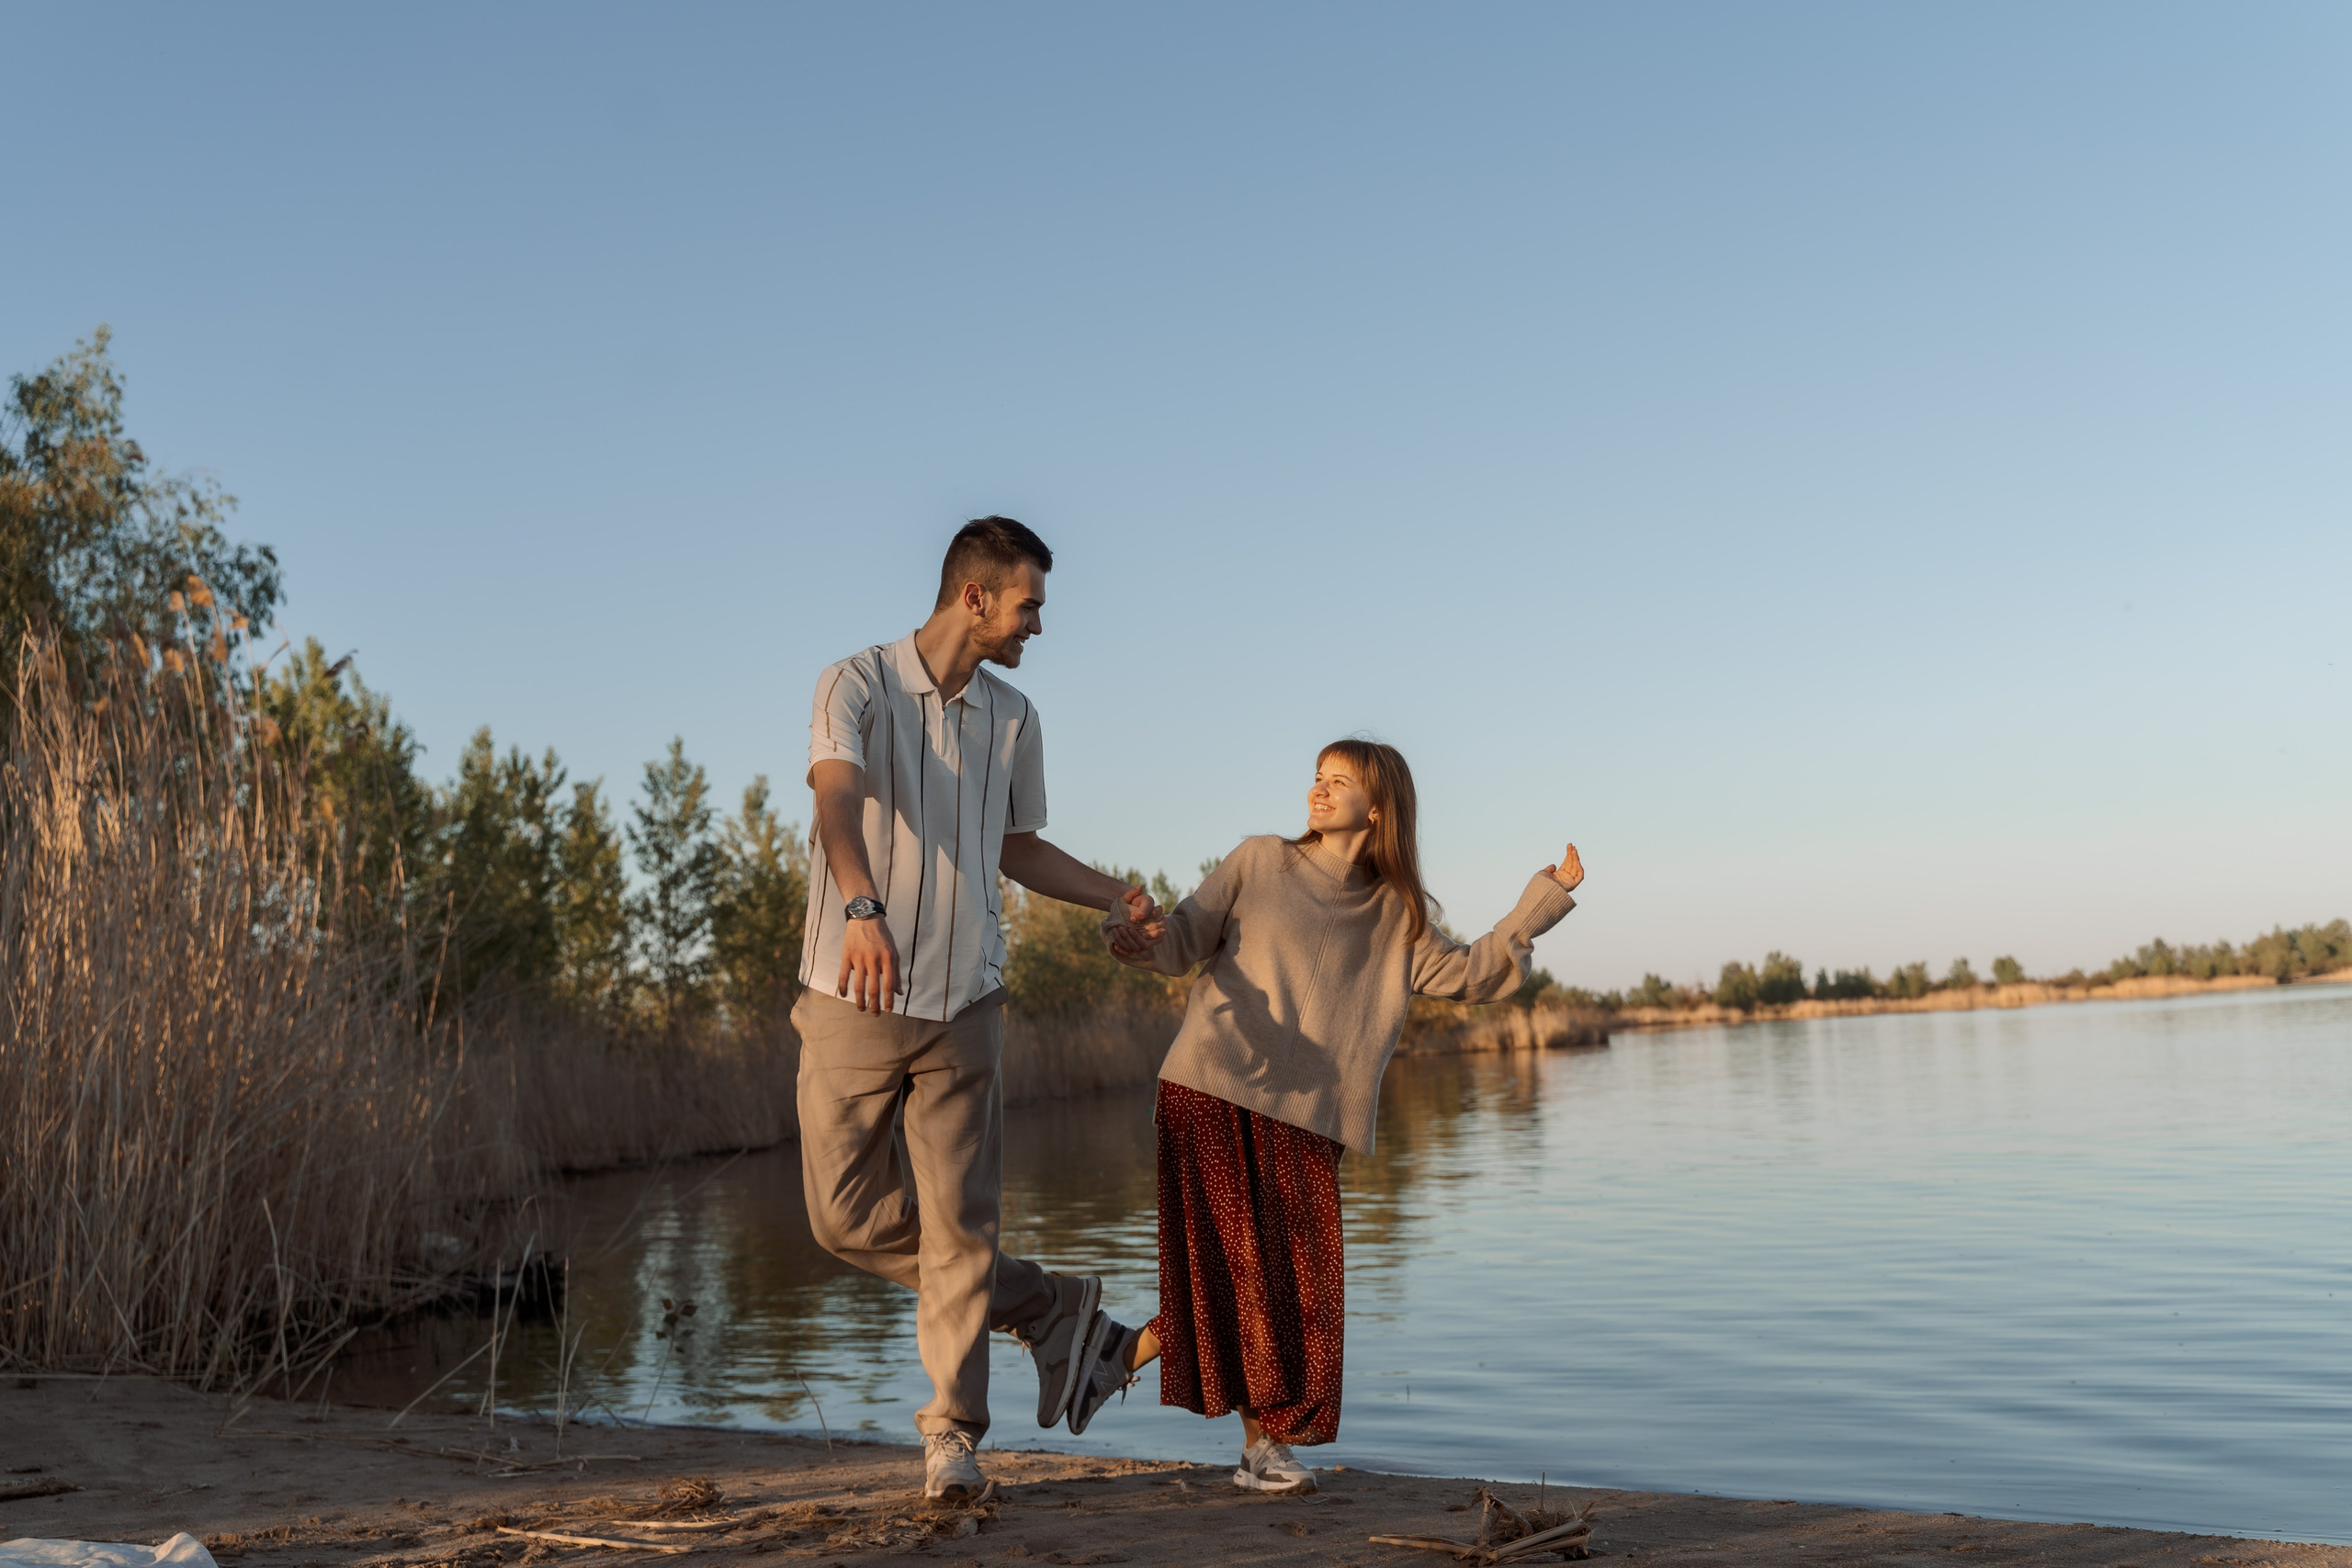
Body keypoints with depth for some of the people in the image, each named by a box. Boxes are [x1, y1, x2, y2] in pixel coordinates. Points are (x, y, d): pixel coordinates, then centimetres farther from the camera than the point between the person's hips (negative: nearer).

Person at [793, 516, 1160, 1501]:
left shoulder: (1013, 719, 10)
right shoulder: (857, 685, -7)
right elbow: (837, 799, -26)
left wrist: (1116, 896, 14)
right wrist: (863, 911, -45)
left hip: (963, 1009, 3)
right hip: (854, 1004, -3)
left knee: (958, 1224, 0)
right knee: (847, 1217, 2)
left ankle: (952, 1431, 14)